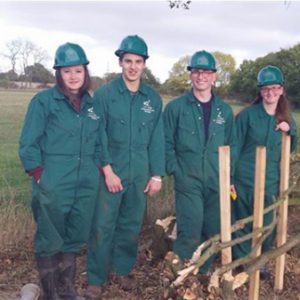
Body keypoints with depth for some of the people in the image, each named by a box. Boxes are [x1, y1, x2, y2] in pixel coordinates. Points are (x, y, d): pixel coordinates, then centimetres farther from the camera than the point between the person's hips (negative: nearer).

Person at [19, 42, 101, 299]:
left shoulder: (91, 104, 10)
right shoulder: (44, 101, -5)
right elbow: (28, 144, -6)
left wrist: (97, 171, 8)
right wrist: (40, 177, -10)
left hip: (86, 185, 5)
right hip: (53, 186, -4)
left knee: (75, 238, 14)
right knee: (50, 240, 7)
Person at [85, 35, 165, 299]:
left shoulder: (153, 99, 6)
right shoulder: (104, 94, -4)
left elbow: (157, 138, 6)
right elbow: (98, 135, -6)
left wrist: (157, 174, 3)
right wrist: (107, 169, -13)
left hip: (140, 175, 3)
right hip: (110, 173, -3)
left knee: (131, 225, 13)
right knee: (103, 226, 0)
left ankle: (121, 269, 31)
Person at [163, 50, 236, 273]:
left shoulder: (225, 110, 9)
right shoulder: (176, 107, -1)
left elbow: (231, 146, 12)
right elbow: (166, 143, -2)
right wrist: (175, 171, -9)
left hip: (217, 183, 4)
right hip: (188, 182, -4)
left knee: (213, 232, 11)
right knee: (190, 234, -8)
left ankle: (203, 275, 30)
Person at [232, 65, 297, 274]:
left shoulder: (286, 118, 6)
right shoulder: (247, 115, -6)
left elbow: (291, 149, 13)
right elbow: (235, 147, -5)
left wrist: (290, 130, -7)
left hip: (271, 181, 4)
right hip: (245, 180, -3)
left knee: (267, 225, 12)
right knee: (242, 224, 7)